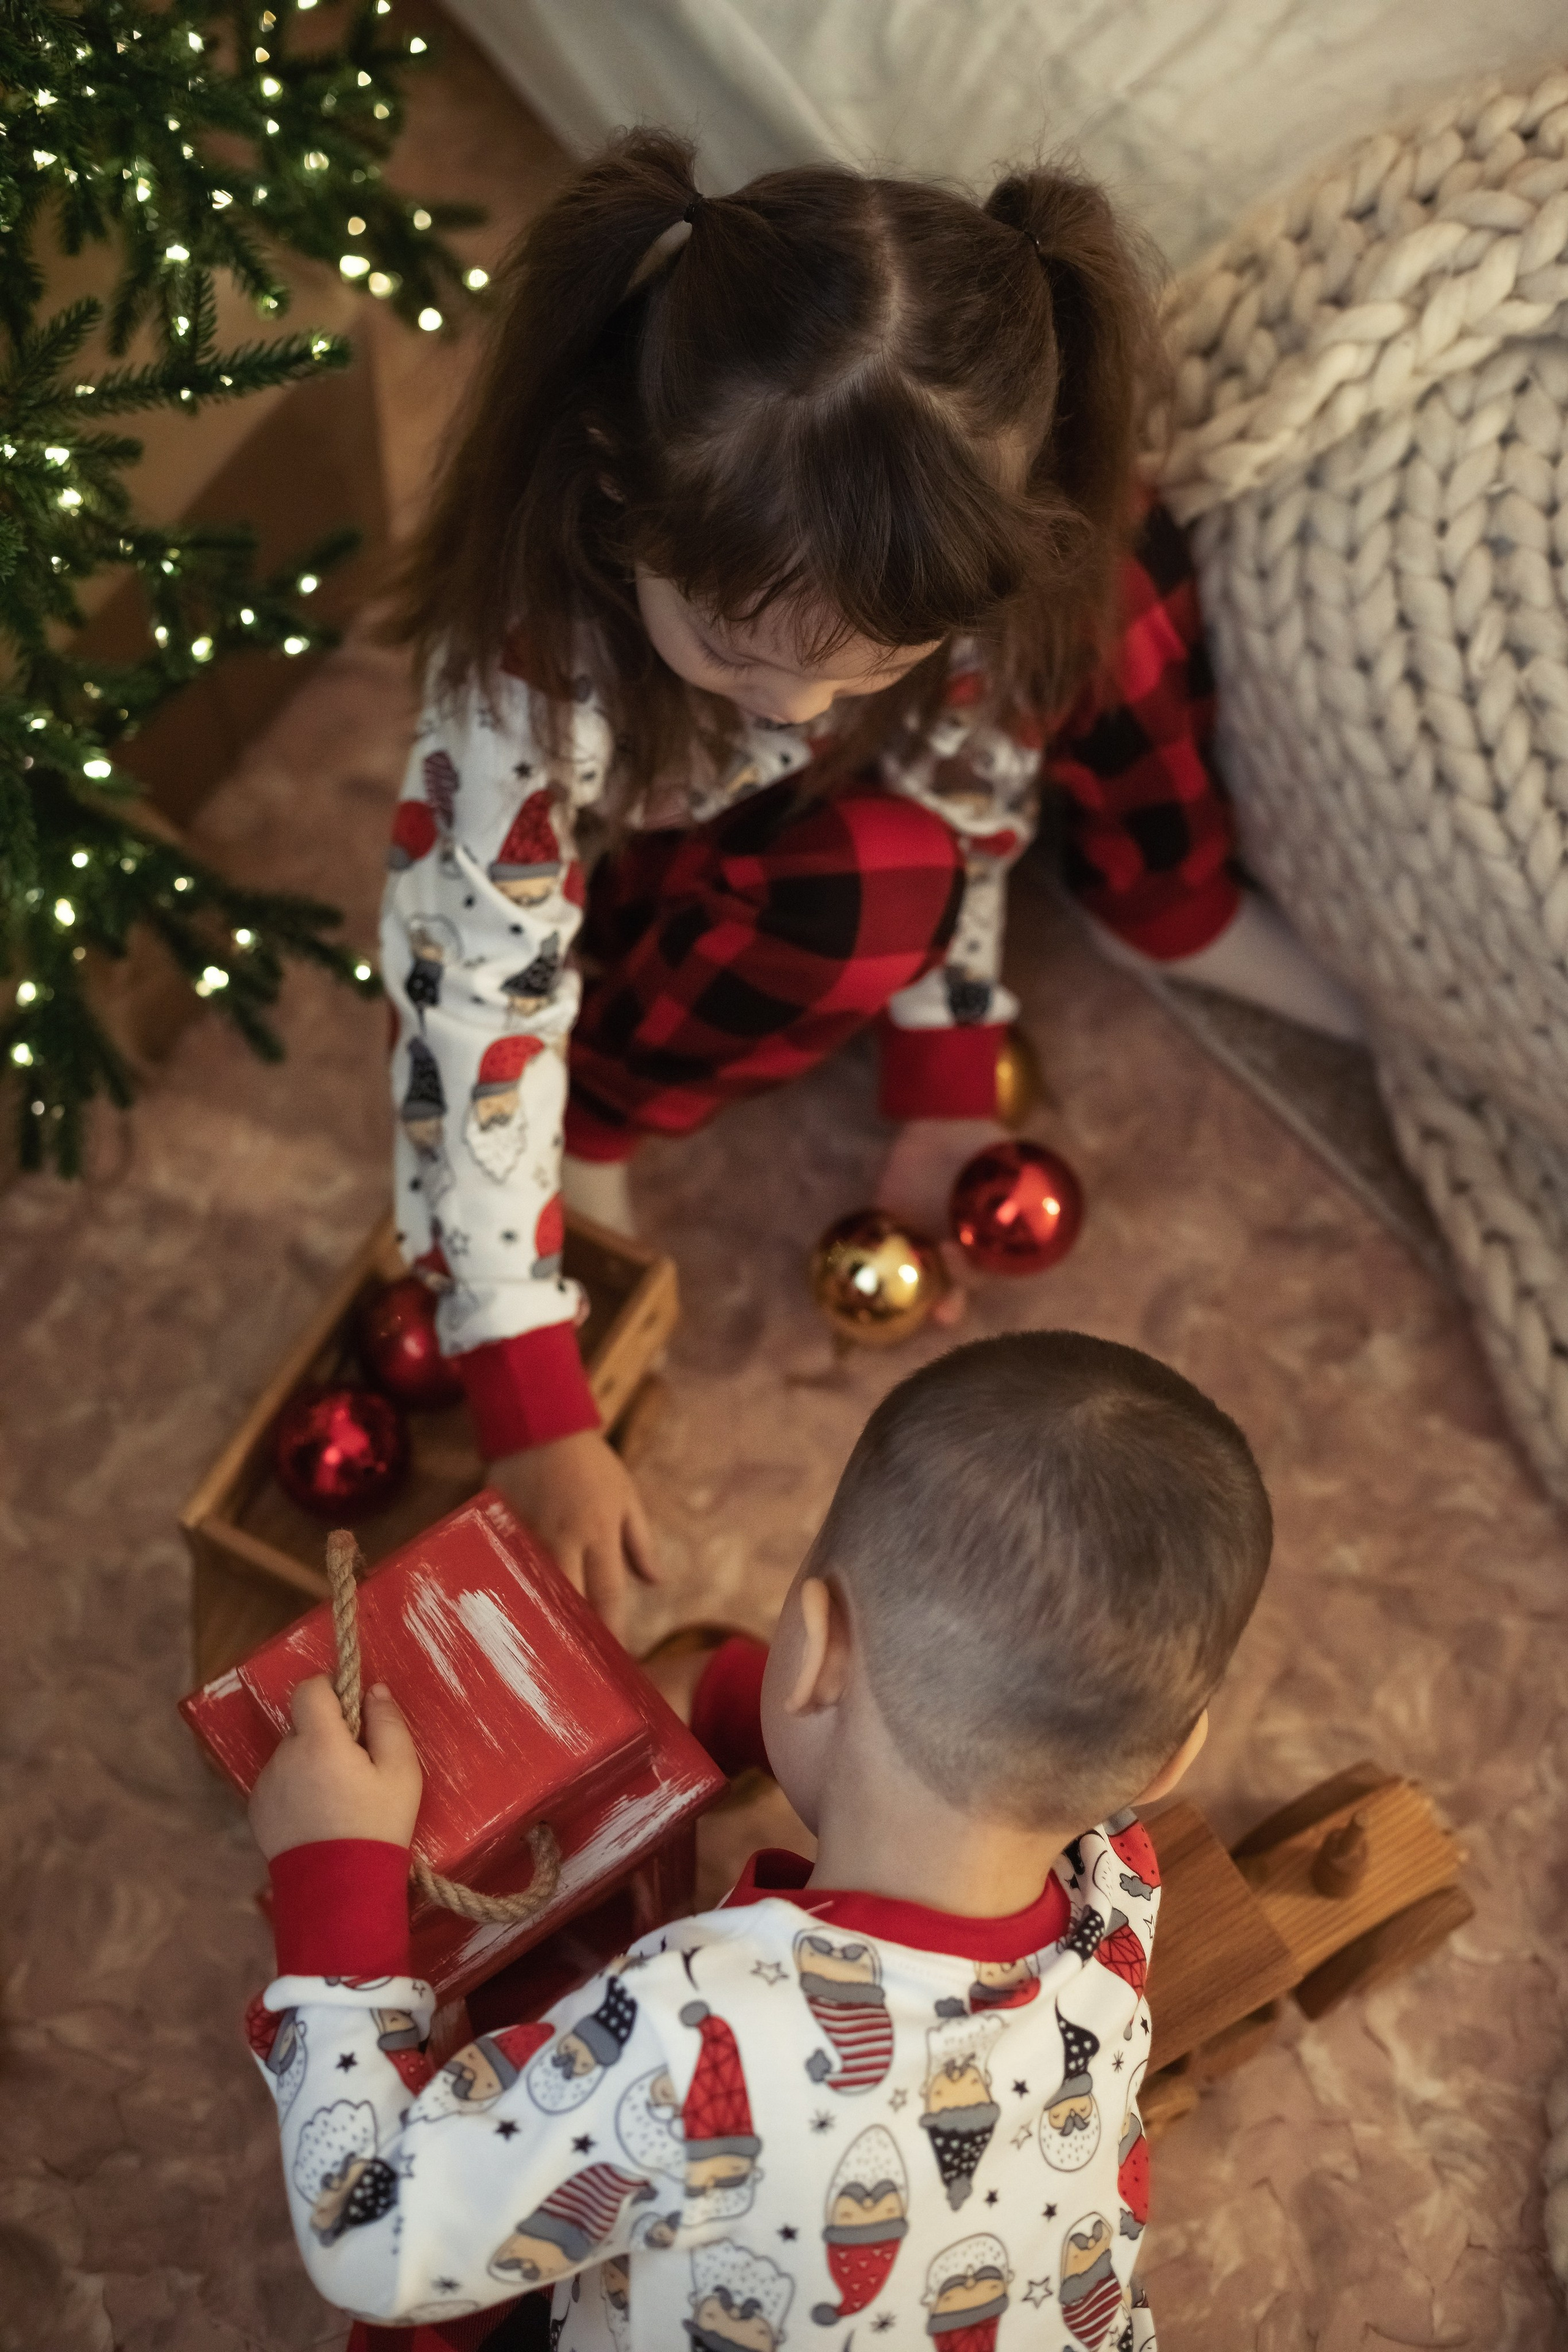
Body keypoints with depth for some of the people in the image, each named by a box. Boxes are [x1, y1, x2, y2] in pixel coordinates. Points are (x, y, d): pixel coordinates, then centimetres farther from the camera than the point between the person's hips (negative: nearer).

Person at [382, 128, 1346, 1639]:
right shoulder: (535, 668, -42)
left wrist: (949, 1083, -10)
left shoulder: (999, 563, -32)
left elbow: (969, 787, -14)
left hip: (835, 803, 4)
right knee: (865, 890, -36)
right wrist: (535, 1415, -37)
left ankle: (1170, 909, 7)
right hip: (624, 848, -4)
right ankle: (592, 1121, -14)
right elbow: (473, 1006, -39)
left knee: (1112, 598, -19)